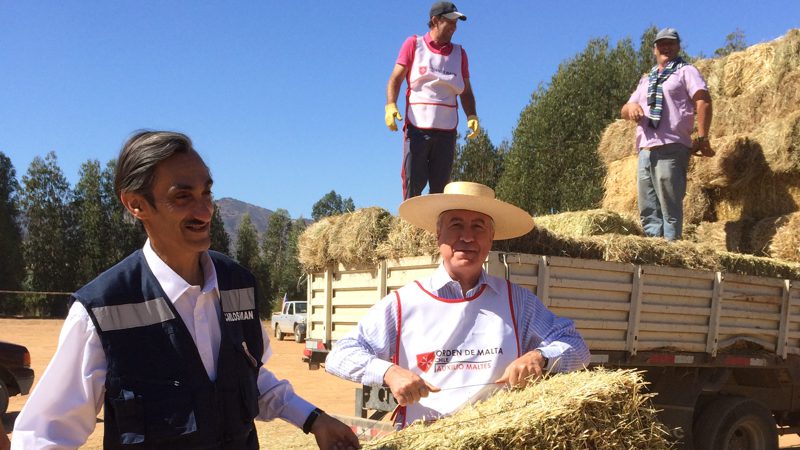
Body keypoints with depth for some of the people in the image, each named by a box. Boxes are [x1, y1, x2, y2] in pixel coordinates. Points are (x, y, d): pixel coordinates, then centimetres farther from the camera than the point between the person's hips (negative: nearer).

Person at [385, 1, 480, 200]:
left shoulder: (459, 53, 17)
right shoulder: (413, 44, 8)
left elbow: (466, 92, 16)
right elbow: (396, 78, 2)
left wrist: (471, 116, -2)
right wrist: (390, 106, -16)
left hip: (447, 130, 3)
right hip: (417, 126, -3)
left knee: (440, 187, 2)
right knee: (413, 184, -5)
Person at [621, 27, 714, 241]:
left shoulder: (685, 71, 7)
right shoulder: (646, 79, 27)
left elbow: (703, 101, -6)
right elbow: (623, 111, 24)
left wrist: (702, 138, -17)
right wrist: (631, 106, -1)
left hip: (671, 148, -7)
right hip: (645, 149, 7)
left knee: (670, 208, -8)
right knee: (648, 210, 5)